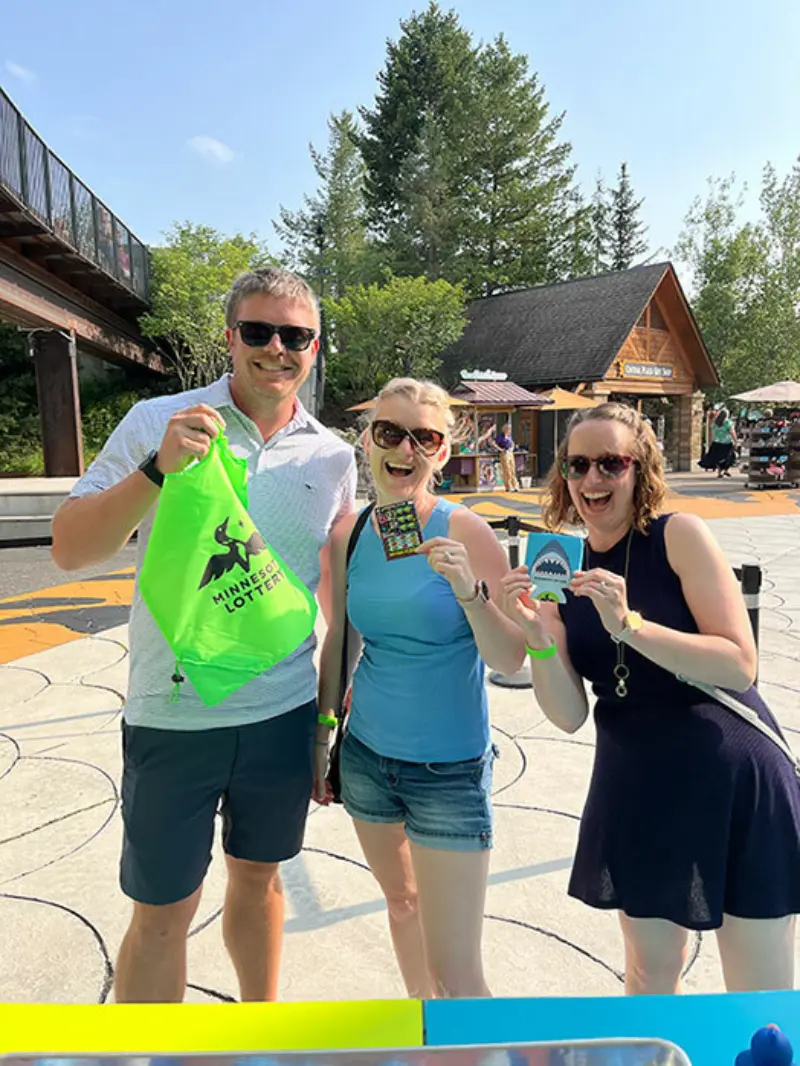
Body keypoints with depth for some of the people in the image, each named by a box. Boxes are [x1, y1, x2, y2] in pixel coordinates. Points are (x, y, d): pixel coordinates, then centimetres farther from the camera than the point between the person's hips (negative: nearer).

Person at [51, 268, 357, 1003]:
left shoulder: (333, 456, 2)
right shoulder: (156, 423, -6)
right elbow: (70, 550, -10)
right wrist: (158, 469, -26)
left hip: (285, 714, 3)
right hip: (173, 718, -2)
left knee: (258, 877, 21)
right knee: (162, 910, 11)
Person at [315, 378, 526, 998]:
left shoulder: (466, 533, -15)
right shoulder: (349, 535, -3)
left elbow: (511, 662, -16)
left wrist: (470, 592, -32)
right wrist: (321, 737, 13)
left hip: (449, 768, -4)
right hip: (366, 755, 5)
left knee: (456, 972, -1)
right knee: (400, 900, 24)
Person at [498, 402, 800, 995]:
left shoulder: (679, 535, -10)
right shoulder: (564, 569, 2)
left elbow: (740, 666, -17)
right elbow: (569, 716, -2)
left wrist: (628, 623, -26)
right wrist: (539, 639, -19)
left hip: (733, 783, -4)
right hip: (635, 791, 4)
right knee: (650, 976, 20)